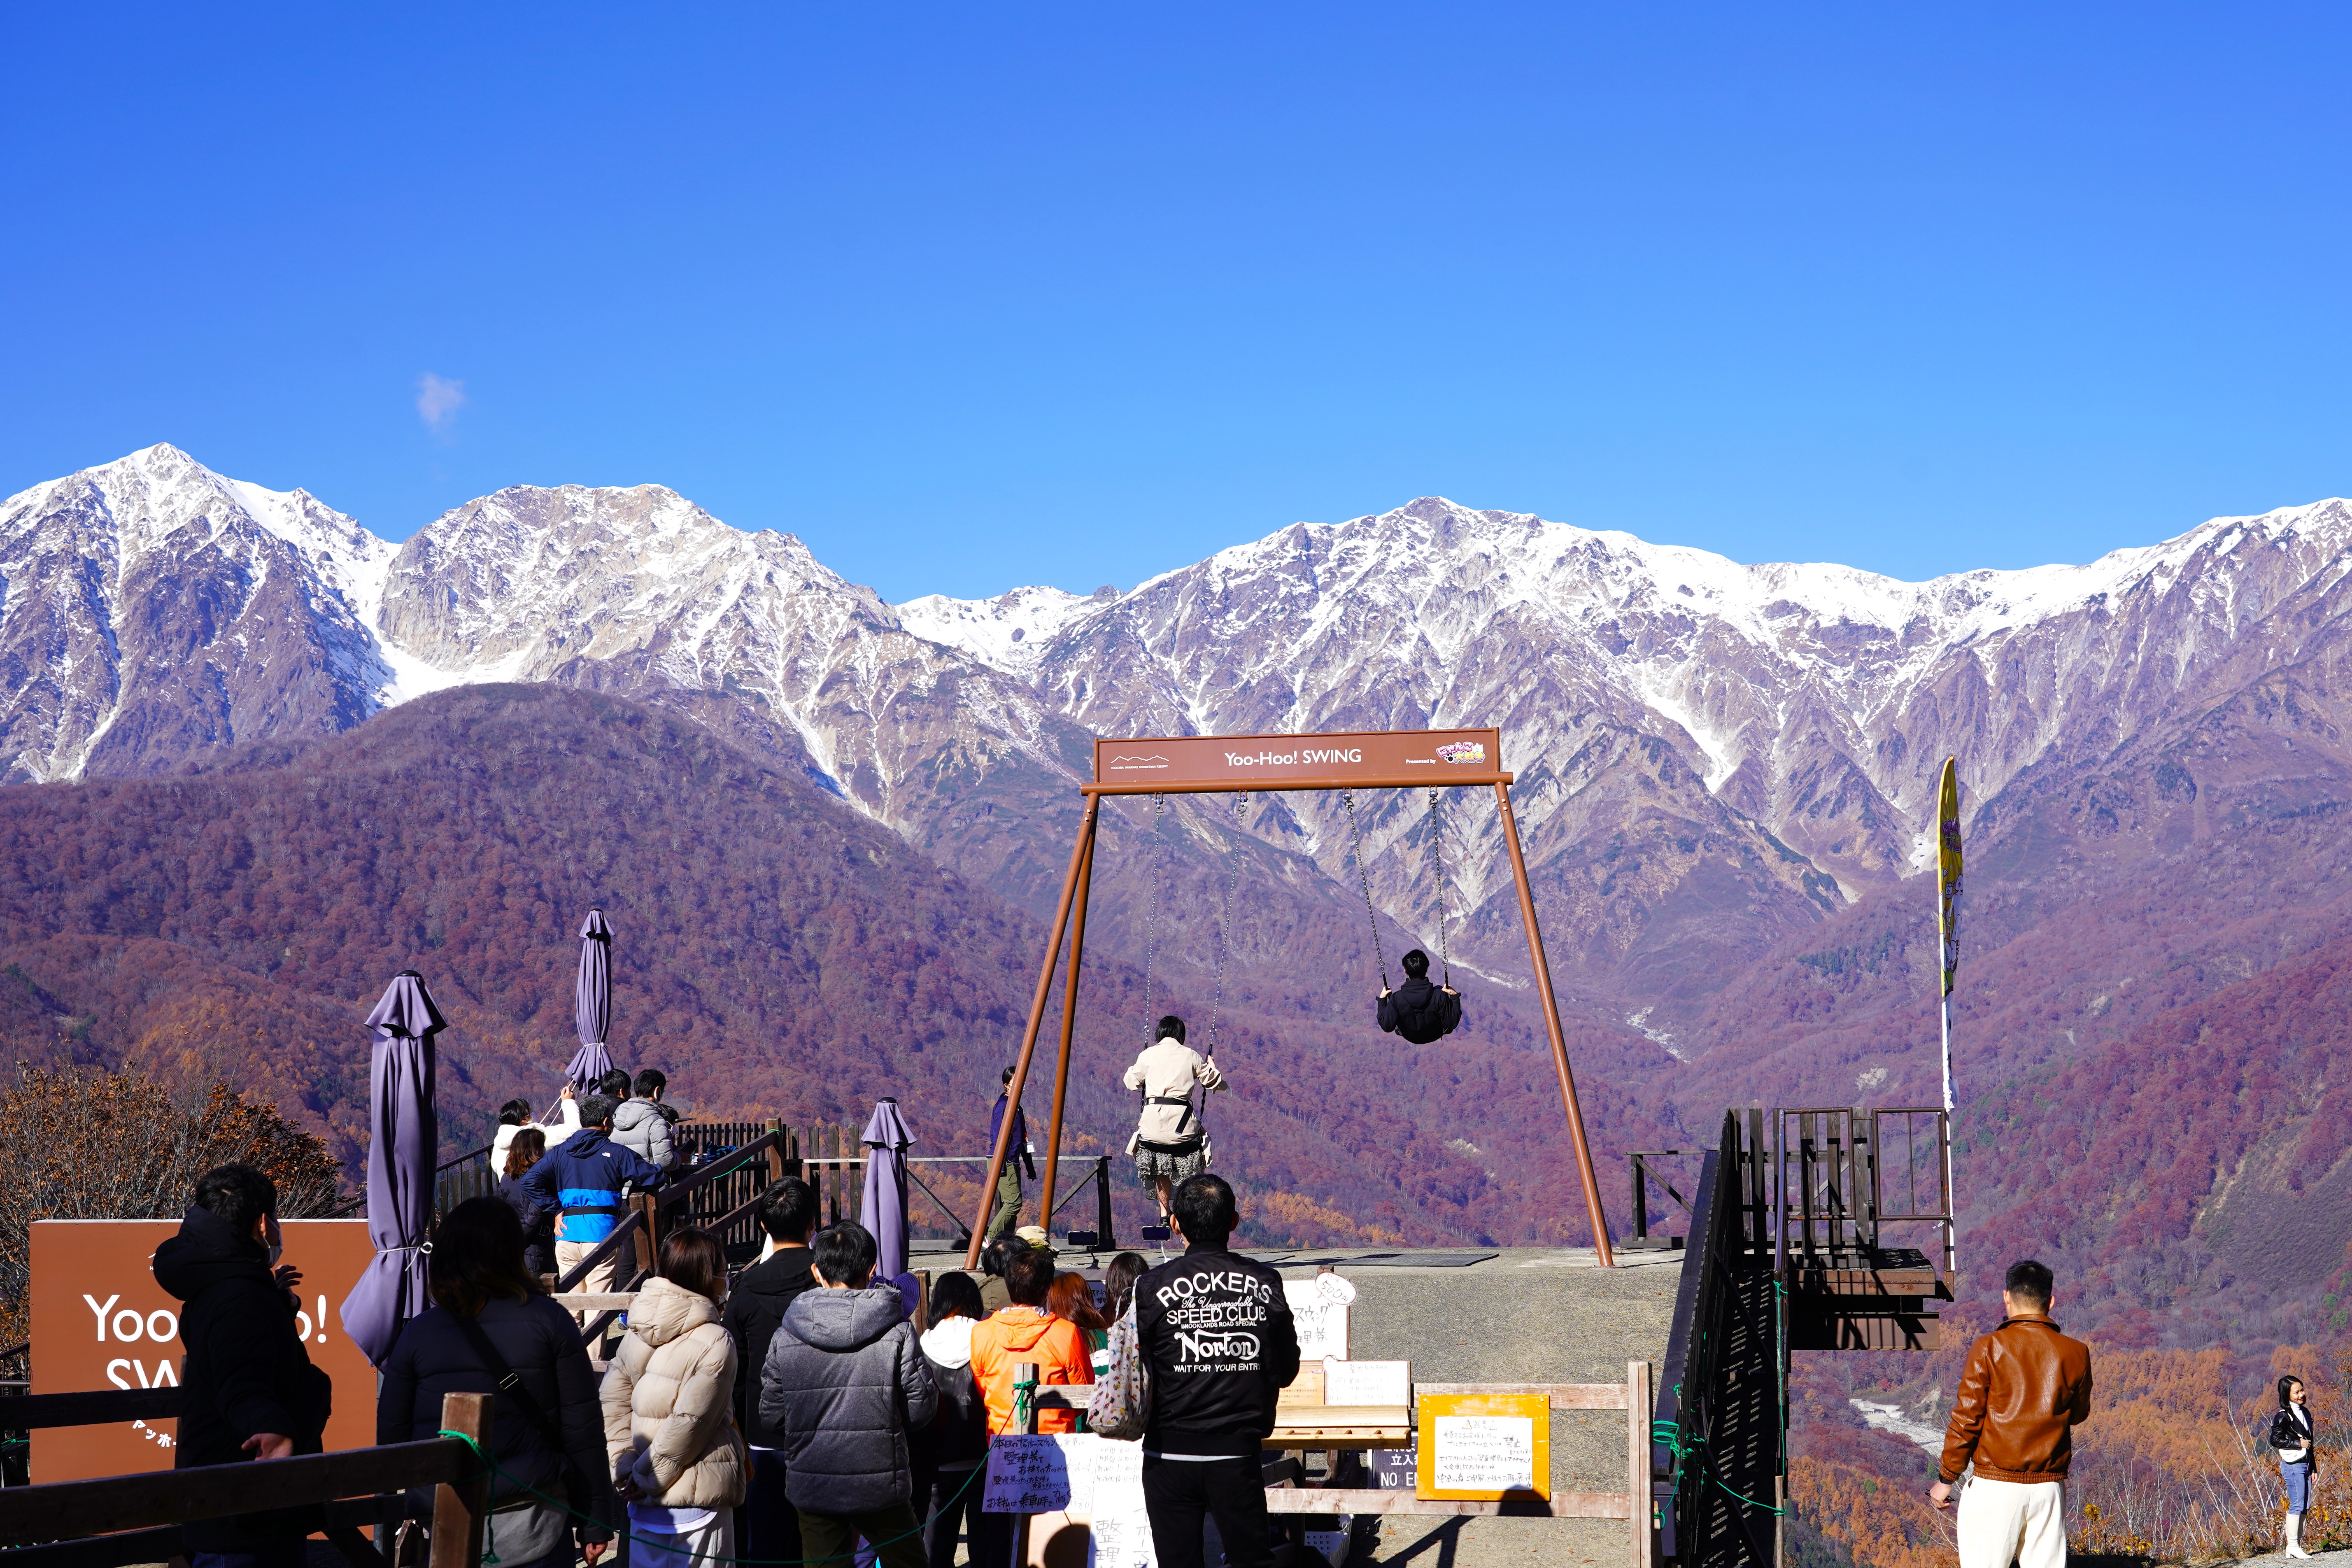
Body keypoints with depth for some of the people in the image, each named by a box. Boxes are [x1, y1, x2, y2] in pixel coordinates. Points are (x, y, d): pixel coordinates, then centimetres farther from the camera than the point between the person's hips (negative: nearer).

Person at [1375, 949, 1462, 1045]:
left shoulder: (1397, 998, -33)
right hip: (1435, 1036, 0)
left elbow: (1387, 1026, -22)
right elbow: (1452, 1024, -23)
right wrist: (1455, 996, -16)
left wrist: (1382, 1000, -13)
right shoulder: (1440, 996, -34)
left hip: (1409, 1037, 0)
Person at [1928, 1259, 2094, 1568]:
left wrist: (1945, 1479, 2)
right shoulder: (2075, 1354, 1)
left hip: (1995, 1487, -3)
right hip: (2050, 1488, 3)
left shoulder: (1990, 1348, -8)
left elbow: (1966, 1420, -8)